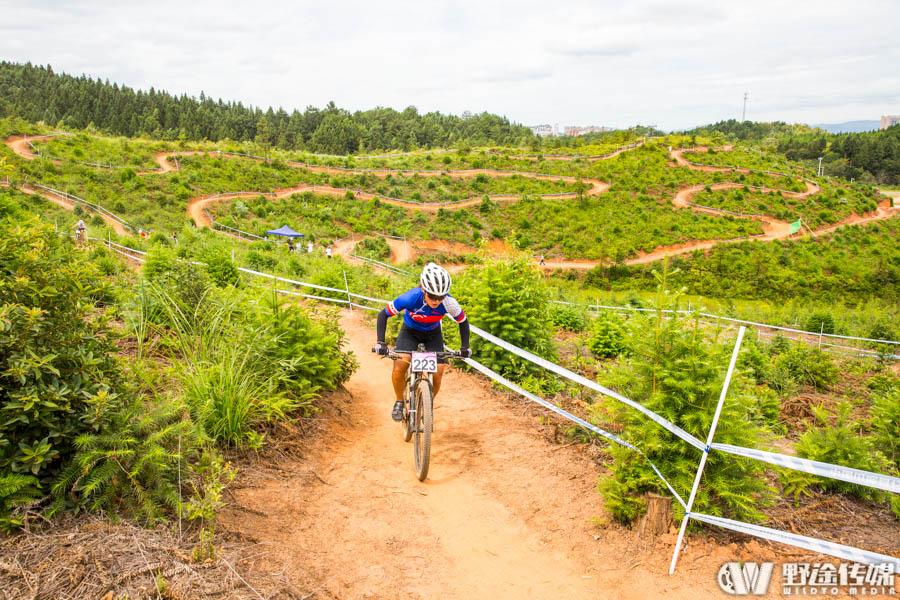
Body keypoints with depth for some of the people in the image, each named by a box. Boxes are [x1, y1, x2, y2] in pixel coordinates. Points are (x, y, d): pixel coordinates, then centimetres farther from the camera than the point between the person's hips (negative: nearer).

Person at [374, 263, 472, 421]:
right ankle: (399, 402, 5)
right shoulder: (410, 298, -35)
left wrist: (464, 347, -18)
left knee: (437, 374, -12)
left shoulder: (449, 303, -31)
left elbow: (463, 322, -10)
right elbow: (383, 315, -23)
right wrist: (380, 342, -31)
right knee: (399, 368, -22)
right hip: (410, 332, -1)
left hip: (433, 335, 1)